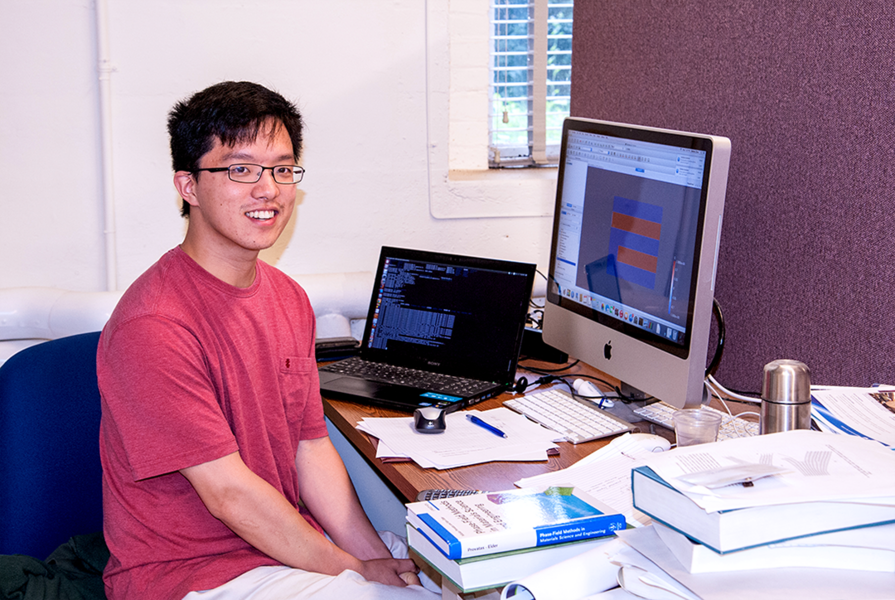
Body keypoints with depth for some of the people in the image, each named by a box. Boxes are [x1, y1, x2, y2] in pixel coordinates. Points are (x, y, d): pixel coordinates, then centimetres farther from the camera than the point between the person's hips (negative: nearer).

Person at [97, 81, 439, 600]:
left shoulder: (289, 299, 7)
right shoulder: (152, 326, -21)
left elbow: (311, 446, 6)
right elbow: (229, 493, -20)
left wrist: (380, 558, -5)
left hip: (297, 544, 8)